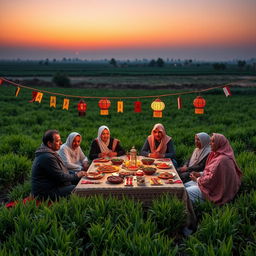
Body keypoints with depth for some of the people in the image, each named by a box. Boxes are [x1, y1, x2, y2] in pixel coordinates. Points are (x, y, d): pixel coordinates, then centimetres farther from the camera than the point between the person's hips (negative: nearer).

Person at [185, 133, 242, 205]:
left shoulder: (221, 160, -27)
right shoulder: (217, 154, 5)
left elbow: (212, 179, -26)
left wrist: (197, 179, -11)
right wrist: (200, 174, 1)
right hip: (214, 184, 10)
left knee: (186, 192, -17)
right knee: (185, 185, 9)